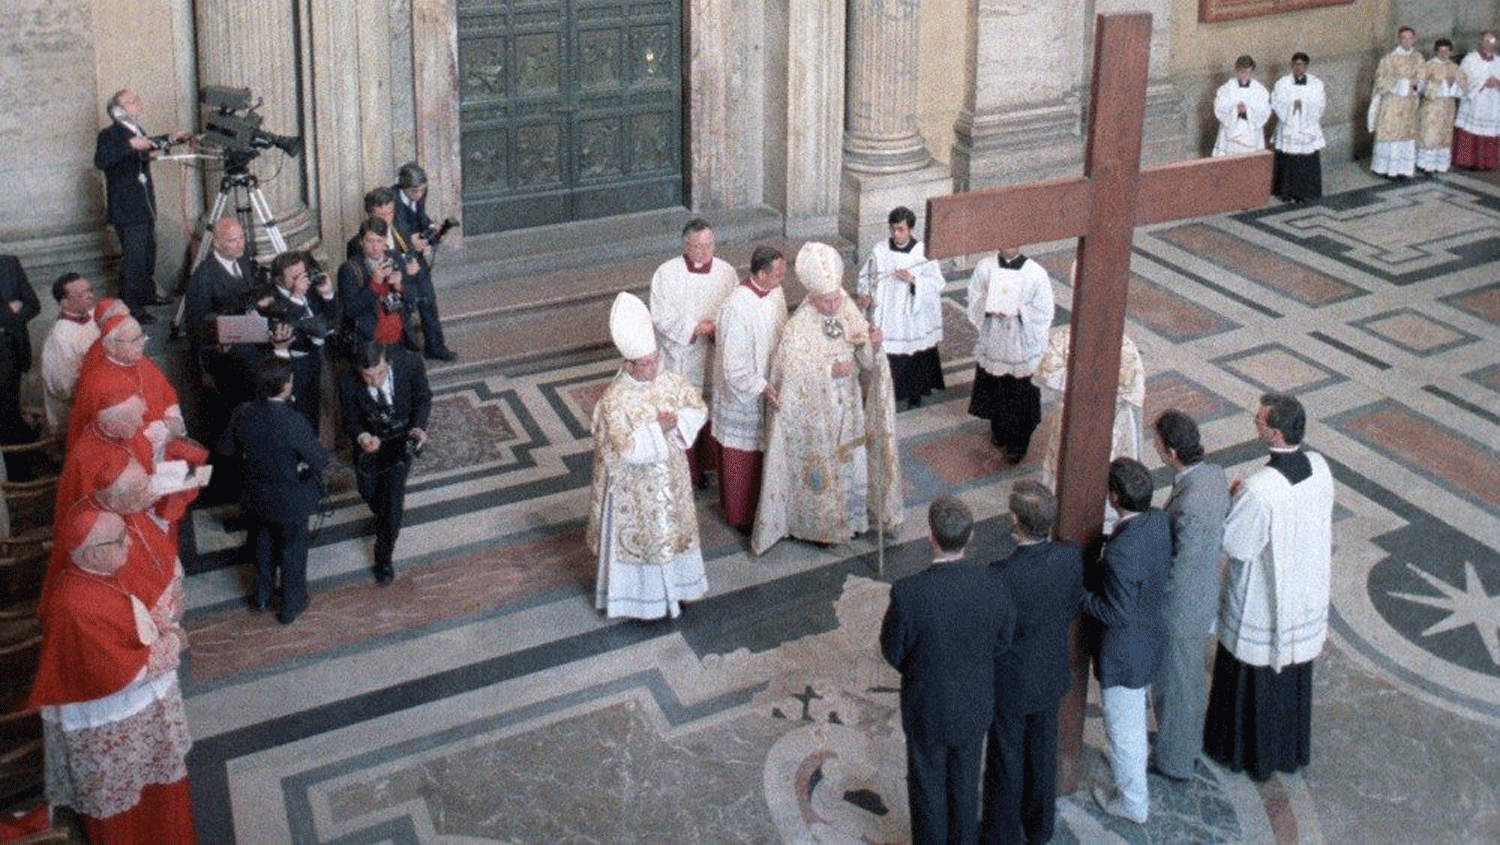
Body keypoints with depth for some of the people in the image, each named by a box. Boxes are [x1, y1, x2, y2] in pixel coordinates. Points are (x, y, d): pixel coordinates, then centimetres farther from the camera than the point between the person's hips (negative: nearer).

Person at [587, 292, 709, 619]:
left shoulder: (670, 380, -9)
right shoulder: (614, 399, -25)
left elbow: (699, 408, 2)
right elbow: (627, 448, -29)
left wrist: (678, 422, -17)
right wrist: (659, 428, -26)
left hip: (671, 478, 6)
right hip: (634, 487, -6)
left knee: (671, 529, 22)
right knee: (639, 537, 11)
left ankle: (672, 585, 44)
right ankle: (641, 598, 30)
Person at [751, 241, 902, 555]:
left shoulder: (848, 311, -5)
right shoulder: (798, 328, -20)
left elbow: (868, 363, -3)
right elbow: (790, 373, -24)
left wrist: (872, 344, -24)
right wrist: (829, 370, -26)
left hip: (848, 410, 5)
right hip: (815, 416, -5)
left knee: (853, 463, 17)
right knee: (822, 468, 9)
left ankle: (850, 517, 38)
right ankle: (819, 524, 29)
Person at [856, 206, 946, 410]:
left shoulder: (923, 252, -10)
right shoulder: (880, 251, -5)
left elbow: (938, 284, -9)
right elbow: (866, 276, 6)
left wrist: (913, 280, -24)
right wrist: (865, 294, -14)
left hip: (914, 319, -1)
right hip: (886, 317, 1)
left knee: (915, 357, 12)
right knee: (885, 355, 3)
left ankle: (915, 394, 34)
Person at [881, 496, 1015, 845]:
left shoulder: (908, 593, -32)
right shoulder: (993, 585, -23)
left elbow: (892, 652, -16)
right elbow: (1003, 642, -6)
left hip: (928, 707, -3)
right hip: (975, 703, 3)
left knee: (928, 786, 21)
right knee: (965, 778, 27)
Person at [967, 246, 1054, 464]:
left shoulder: (1036, 273, -16)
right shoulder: (985, 266, -8)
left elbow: (1044, 312, -10)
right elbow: (974, 300, 0)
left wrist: (1019, 310, -23)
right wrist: (988, 308, -20)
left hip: (1022, 346, -3)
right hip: (992, 342, 3)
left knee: (1020, 396, 8)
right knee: (994, 390, 20)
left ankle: (1018, 444, 25)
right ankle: (999, 431, 44)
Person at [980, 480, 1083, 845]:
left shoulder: (1002, 574, -34)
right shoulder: (1070, 557, -19)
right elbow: (1072, 609, -2)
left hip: (1010, 681, -5)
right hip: (1051, 673, 5)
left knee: (1006, 763, 15)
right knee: (1042, 751, 26)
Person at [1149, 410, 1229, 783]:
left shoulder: (1188, 504, -37)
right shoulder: (1214, 474, -9)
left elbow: (1178, 571, -28)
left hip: (1180, 608, -9)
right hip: (1204, 598, 9)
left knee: (1174, 683, 14)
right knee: (1192, 676, 29)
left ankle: (1174, 762, 34)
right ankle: (1188, 740, 51)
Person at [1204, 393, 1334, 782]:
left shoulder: (1258, 490, -35)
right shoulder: (1319, 467, -13)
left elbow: (1234, 543, -22)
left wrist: (1234, 500, -8)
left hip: (1261, 601, -6)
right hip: (1306, 596, 6)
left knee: (1253, 676, 16)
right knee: (1294, 674, 25)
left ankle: (1249, 752, 36)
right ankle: (1293, 748, 44)